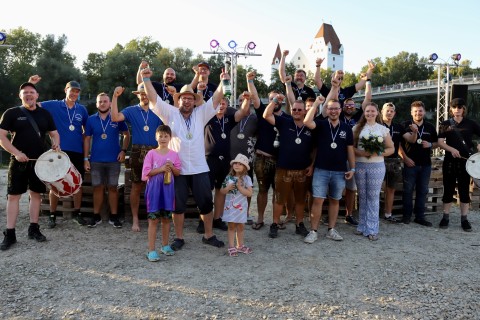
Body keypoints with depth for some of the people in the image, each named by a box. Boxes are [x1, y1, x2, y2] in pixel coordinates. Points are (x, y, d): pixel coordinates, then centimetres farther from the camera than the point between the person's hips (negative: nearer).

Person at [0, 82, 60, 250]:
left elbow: (54, 133, 14)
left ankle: (34, 229, 19)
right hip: (19, 161, -3)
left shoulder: (45, 114, 9)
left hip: (40, 161, 3)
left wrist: (55, 144, -9)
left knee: (36, 194, 8)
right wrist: (16, 152, -17)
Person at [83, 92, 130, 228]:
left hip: (114, 160, -1)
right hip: (96, 160, 1)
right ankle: (96, 216, 17)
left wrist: (123, 150, -5)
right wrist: (85, 158, 1)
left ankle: (114, 217, 13)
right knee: (98, 187, 7)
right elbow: (87, 139, 6)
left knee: (113, 187, 6)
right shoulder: (91, 119, 3)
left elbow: (126, 135, 8)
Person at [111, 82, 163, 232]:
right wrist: (115, 96, -14)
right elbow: (115, 117, -11)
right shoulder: (131, 110, 5)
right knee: (136, 186, 7)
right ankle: (135, 219, 18)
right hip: (138, 152, 0)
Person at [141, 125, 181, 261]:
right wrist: (161, 169, -17)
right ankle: (151, 250, 1)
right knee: (153, 219, -4)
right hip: (154, 188, -3)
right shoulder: (151, 153, -3)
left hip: (168, 189, 3)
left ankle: (165, 245, 27)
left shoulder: (174, 154, 6)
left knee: (166, 218, 11)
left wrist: (172, 167, -10)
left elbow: (178, 173, 9)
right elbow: (146, 172, -8)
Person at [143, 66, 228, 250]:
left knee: (206, 203, 8)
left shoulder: (201, 114, 7)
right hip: (177, 169, -1)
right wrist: (146, 79, -12)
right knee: (178, 205, 7)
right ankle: (179, 238, 22)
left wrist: (223, 82, -10)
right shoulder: (170, 114, 4)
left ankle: (209, 235, 24)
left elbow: (216, 99, 1)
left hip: (199, 169, 2)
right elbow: (153, 99, -3)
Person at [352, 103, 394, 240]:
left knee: (373, 197, 0)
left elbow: (391, 148, 5)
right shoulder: (357, 128, 6)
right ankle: (362, 226, 19)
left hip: (376, 166, -1)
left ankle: (372, 229, 6)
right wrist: (361, 153, -16)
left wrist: (378, 153, -12)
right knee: (362, 196, 8)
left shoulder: (383, 129, 5)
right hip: (359, 165, 1)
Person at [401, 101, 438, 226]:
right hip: (410, 163, -3)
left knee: (422, 191, 9)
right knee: (408, 190, 4)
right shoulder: (406, 125, -4)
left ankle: (420, 216, 17)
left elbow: (436, 143, 13)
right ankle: (407, 215, 14)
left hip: (425, 164, 3)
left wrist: (430, 145, -8)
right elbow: (411, 140, -17)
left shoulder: (430, 127, 6)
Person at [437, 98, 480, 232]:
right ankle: (446, 217, 16)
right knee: (448, 190, 6)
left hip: (465, 161, 0)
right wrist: (452, 149, -20)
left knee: (464, 190, 6)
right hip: (449, 161, 0)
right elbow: (440, 142, -3)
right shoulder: (446, 124, 4)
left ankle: (464, 219, 15)